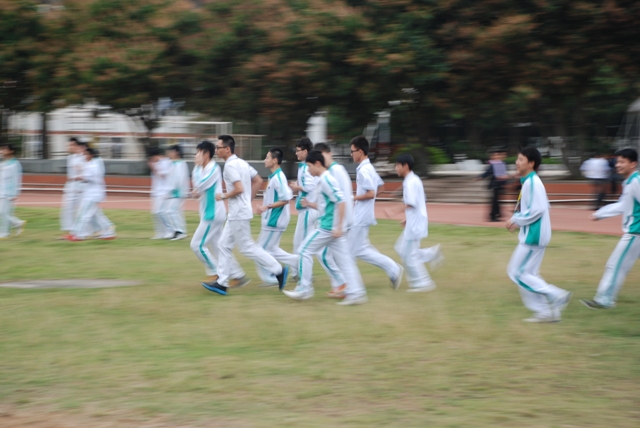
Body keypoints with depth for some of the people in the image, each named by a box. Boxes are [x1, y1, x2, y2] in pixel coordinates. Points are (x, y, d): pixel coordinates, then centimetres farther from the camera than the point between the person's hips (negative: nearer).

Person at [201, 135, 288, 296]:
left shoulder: (230, 166, -16)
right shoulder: (241, 163, 12)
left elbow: (239, 189, -26)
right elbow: (258, 181, 18)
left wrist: (223, 196, -11)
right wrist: (248, 200, 18)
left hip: (239, 214, -10)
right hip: (235, 213, 10)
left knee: (247, 247, -4)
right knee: (224, 245, 11)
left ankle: (278, 270, 0)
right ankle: (222, 283, 12)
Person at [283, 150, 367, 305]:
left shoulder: (326, 180, -14)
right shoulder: (324, 179, 16)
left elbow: (341, 202, -22)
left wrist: (338, 227, -24)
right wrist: (310, 204, 16)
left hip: (327, 227, -9)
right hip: (332, 228, 9)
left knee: (305, 250, 0)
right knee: (344, 259, 5)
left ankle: (304, 289, 5)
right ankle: (356, 293, 1)